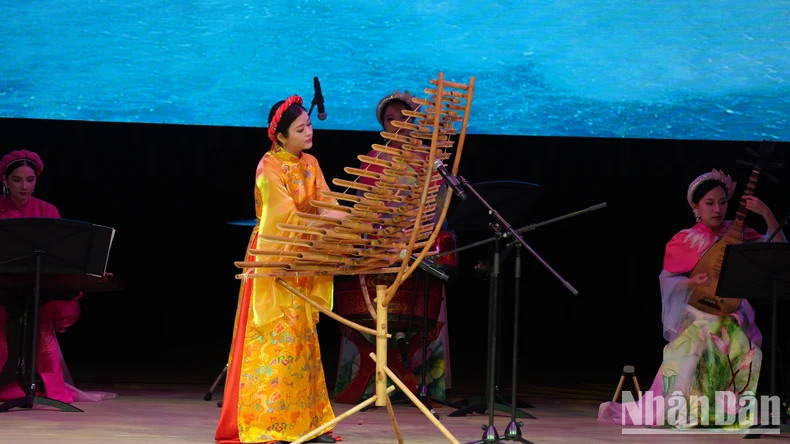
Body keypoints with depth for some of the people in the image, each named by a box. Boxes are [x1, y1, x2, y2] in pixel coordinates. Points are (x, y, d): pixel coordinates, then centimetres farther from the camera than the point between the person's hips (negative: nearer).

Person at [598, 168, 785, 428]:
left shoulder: (738, 234, 8)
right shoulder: (684, 241, 2)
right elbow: (668, 280, 3)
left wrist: (767, 215, -12)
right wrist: (692, 282, -16)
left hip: (733, 311, 2)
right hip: (696, 311, -2)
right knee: (696, 340, -25)